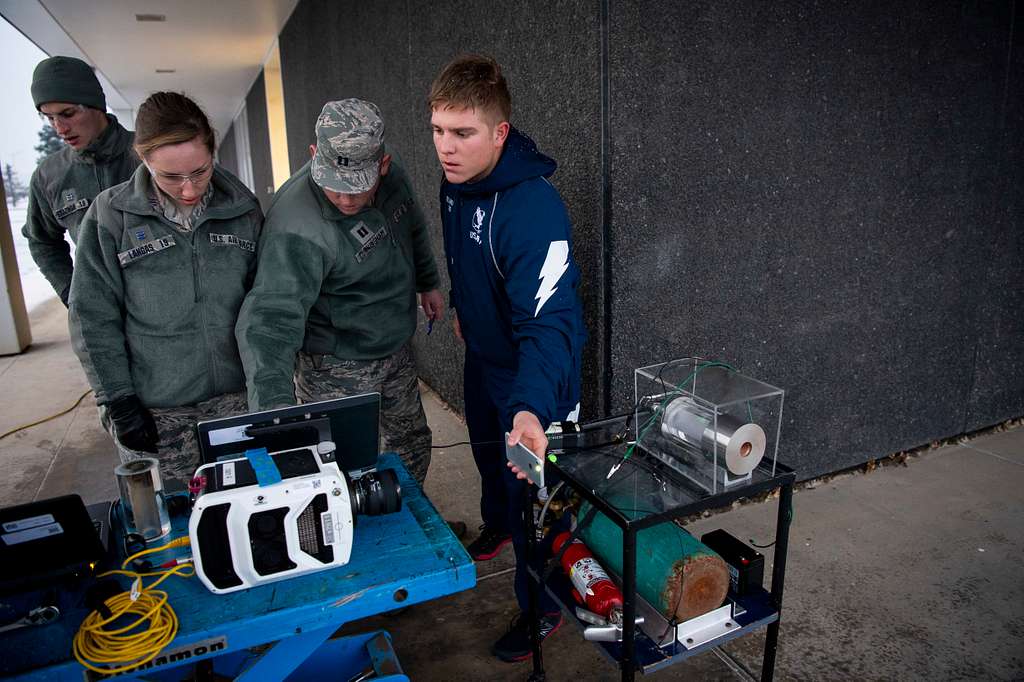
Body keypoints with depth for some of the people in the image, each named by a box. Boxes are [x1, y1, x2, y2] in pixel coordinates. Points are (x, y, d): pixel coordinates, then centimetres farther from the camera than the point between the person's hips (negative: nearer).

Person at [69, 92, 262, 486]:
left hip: (235, 398, 2)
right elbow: (93, 318, -2)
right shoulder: (111, 215, -5)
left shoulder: (242, 208, 1)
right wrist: (118, 401, -4)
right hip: (154, 411, -1)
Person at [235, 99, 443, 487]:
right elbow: (271, 318, -37)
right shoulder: (297, 226, -32)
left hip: (396, 351, 7)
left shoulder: (391, 172, -9)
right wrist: (274, 405, -48)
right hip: (337, 370, -7)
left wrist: (427, 283, 19)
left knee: (412, 442, 22)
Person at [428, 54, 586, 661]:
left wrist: (532, 406, -56)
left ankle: (542, 609, 29)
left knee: (531, 492, 5)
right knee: (488, 454, 30)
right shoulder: (457, 182, -8)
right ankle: (497, 524, 61)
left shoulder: (533, 208, -35)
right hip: (483, 355, 9)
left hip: (532, 377, -8)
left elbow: (548, 320, -42)